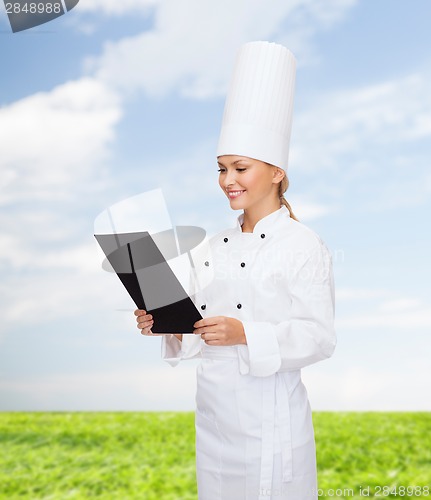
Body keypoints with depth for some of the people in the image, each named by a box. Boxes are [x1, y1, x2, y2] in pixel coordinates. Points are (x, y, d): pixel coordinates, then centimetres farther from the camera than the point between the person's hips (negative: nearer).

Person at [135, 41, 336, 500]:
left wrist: (245, 334, -27)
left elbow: (319, 337, -15)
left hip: (270, 420, -6)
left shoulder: (303, 245, -10)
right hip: (212, 413, 6)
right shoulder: (216, 247, 9)